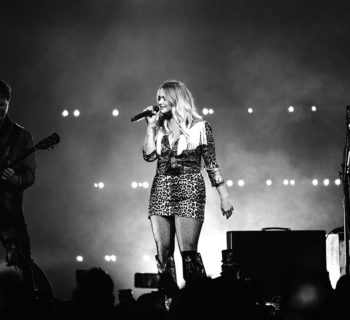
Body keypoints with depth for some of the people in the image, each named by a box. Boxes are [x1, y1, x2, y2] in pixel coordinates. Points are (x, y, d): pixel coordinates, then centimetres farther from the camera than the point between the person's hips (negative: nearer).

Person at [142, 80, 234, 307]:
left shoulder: (199, 127, -1)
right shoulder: (159, 127, 12)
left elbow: (212, 164, 0)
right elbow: (149, 155, 0)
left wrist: (224, 196, -3)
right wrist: (151, 126, 0)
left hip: (189, 191, -5)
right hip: (161, 191, 5)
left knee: (188, 252, -11)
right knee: (163, 252, 3)